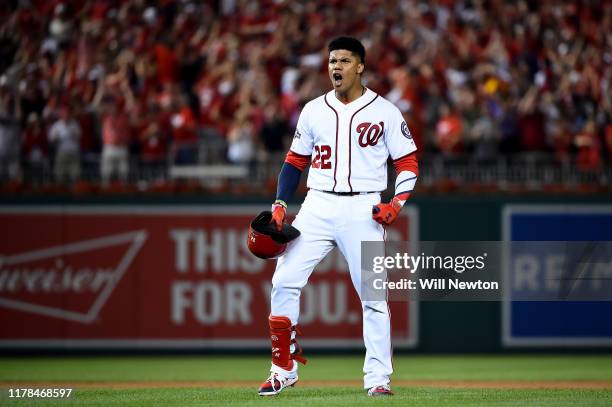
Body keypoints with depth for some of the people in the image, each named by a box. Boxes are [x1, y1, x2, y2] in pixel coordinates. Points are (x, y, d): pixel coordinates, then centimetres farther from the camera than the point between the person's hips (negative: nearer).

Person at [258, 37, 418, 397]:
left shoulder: (384, 111, 0)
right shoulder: (314, 110, 10)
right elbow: (296, 161, 15)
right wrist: (280, 204, 4)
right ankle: (284, 369, 4)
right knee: (284, 281, -6)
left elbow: (409, 163, 1)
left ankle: (378, 378, 2)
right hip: (318, 206, 3)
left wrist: (396, 203, -14)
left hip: (363, 211, -3)